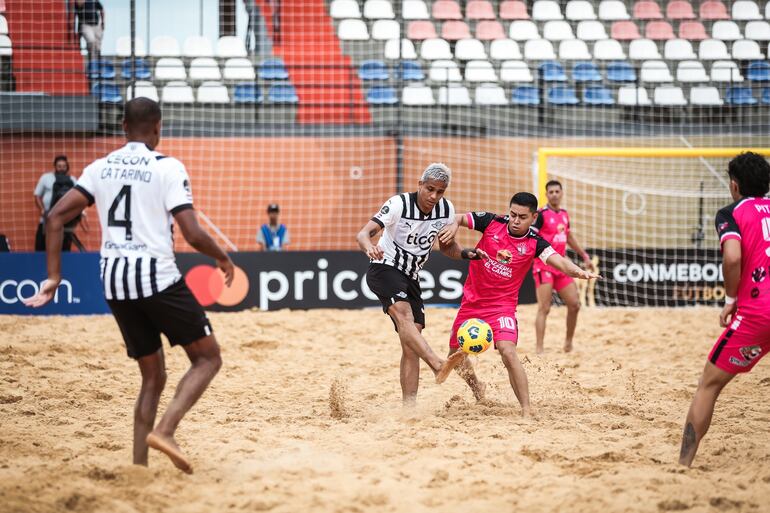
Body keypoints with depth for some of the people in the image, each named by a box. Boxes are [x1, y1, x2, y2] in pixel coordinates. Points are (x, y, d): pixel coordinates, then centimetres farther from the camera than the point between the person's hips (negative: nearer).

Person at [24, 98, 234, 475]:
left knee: (153, 377, 17)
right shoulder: (168, 168, -5)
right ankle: (164, 430, -13)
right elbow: (193, 235, -12)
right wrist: (223, 259, 7)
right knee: (208, 358, 7)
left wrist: (54, 277, 7)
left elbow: (55, 218, 4)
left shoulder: (100, 168, 10)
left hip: (114, 283, 6)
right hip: (157, 277, -6)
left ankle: (138, 468, 6)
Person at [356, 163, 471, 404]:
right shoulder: (399, 204, -19)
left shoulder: (446, 210, -2)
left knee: (411, 343, -3)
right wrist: (369, 247, -51)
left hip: (410, 277, 6)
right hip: (384, 268, -6)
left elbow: (447, 246, 13)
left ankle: (409, 405, -4)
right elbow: (363, 233, -27)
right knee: (403, 313, -33)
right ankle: (438, 364, -53)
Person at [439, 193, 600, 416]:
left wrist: (578, 271, -48)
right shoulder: (492, 223, -8)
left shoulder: (534, 243, -12)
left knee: (508, 352, -26)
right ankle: (476, 388, 48)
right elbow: (459, 218, 2)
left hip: (502, 304, -4)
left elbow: (559, 261, -27)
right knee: (455, 354, 16)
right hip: (472, 301, 4)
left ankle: (527, 410, -22)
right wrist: (453, 226, -22)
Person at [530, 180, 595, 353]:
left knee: (574, 305, 7)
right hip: (544, 267, -7)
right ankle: (539, 349, -11)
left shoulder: (564, 214, 13)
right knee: (544, 308, -12)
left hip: (561, 266, 7)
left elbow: (570, 238, 27)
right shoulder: (541, 214, -10)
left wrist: (585, 256, 29)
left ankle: (568, 342, 25)